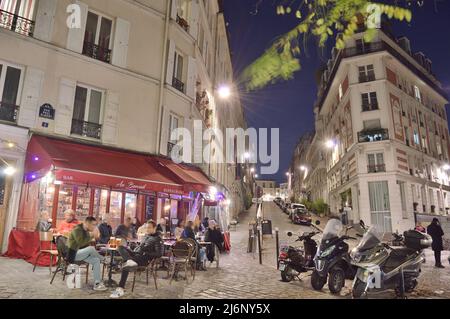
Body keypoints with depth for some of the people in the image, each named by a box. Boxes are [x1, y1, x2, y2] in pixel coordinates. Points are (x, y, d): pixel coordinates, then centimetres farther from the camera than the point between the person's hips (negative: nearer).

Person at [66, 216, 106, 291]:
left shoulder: (86, 231, 11)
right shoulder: (77, 230, -16)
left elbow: (87, 244, 9)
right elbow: (81, 243, -29)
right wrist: (92, 236, -26)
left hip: (81, 253, 8)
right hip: (73, 254, -8)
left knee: (96, 260, -11)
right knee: (91, 248, -30)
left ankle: (97, 284, -11)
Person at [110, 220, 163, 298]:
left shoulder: (158, 239, -4)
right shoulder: (147, 236, 23)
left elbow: (159, 254, -11)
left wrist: (146, 253, -16)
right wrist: (135, 250, 10)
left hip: (144, 258, -9)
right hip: (136, 253, 9)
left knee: (126, 267, -30)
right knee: (121, 247, -14)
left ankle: (121, 289, -23)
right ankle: (129, 261, -39)